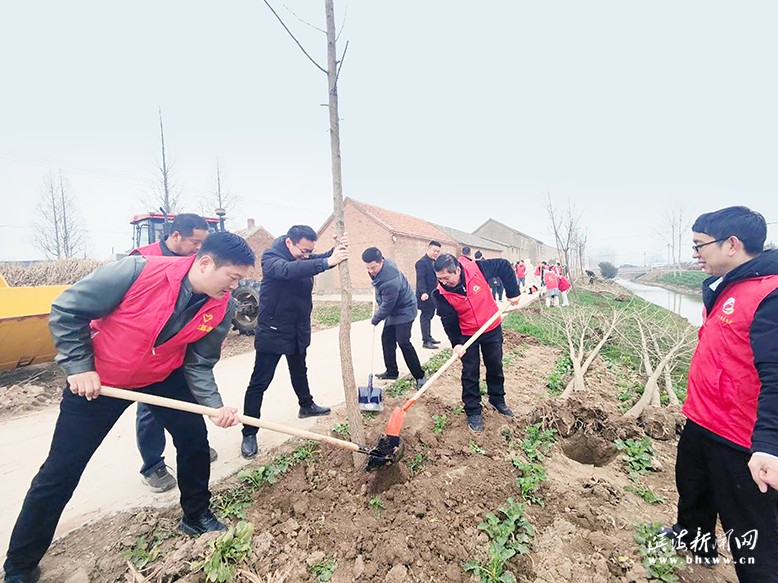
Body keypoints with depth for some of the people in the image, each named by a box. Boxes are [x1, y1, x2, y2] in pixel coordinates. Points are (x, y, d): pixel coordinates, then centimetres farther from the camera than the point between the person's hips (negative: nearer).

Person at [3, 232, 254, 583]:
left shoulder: (220, 308, -19)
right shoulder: (138, 271, -32)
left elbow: (199, 364, -8)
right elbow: (67, 310, -18)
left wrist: (214, 404, -22)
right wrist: (79, 367, -19)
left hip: (164, 379, 4)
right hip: (96, 379, -3)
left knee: (194, 440, 4)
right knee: (60, 472, 5)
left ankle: (196, 516, 29)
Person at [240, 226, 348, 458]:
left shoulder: (304, 257, 2)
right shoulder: (271, 256, -20)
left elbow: (324, 259, -8)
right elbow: (287, 270, -40)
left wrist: (338, 250, -32)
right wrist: (327, 262, -49)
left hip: (298, 330, 7)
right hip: (272, 332, -7)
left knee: (299, 372, 25)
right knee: (259, 383, 0)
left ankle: (306, 406, 46)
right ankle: (249, 434, 11)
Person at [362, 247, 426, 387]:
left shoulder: (390, 281, -36)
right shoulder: (383, 263, -8)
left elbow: (387, 305, -25)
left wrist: (375, 319, -9)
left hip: (404, 311, -10)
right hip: (393, 310, 10)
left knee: (403, 342, -12)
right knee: (386, 339, 11)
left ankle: (419, 376, -1)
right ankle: (392, 371, 24)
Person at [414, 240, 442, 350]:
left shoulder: (434, 262, 15)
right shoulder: (422, 262, -13)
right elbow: (421, 279, -22)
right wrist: (423, 292, -33)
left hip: (433, 295, 9)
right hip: (425, 296, -9)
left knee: (429, 316, 16)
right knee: (425, 317, -3)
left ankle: (428, 338, 26)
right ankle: (426, 341, 4)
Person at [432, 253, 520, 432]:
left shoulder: (477, 269, -25)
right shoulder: (441, 293, -23)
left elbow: (504, 266, -12)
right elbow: (448, 320, -17)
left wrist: (513, 293, -12)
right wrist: (456, 343, -25)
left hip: (492, 329, 1)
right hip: (467, 335, -1)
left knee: (495, 367, 17)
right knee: (470, 373, 5)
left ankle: (497, 400, 40)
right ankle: (473, 412, 21)